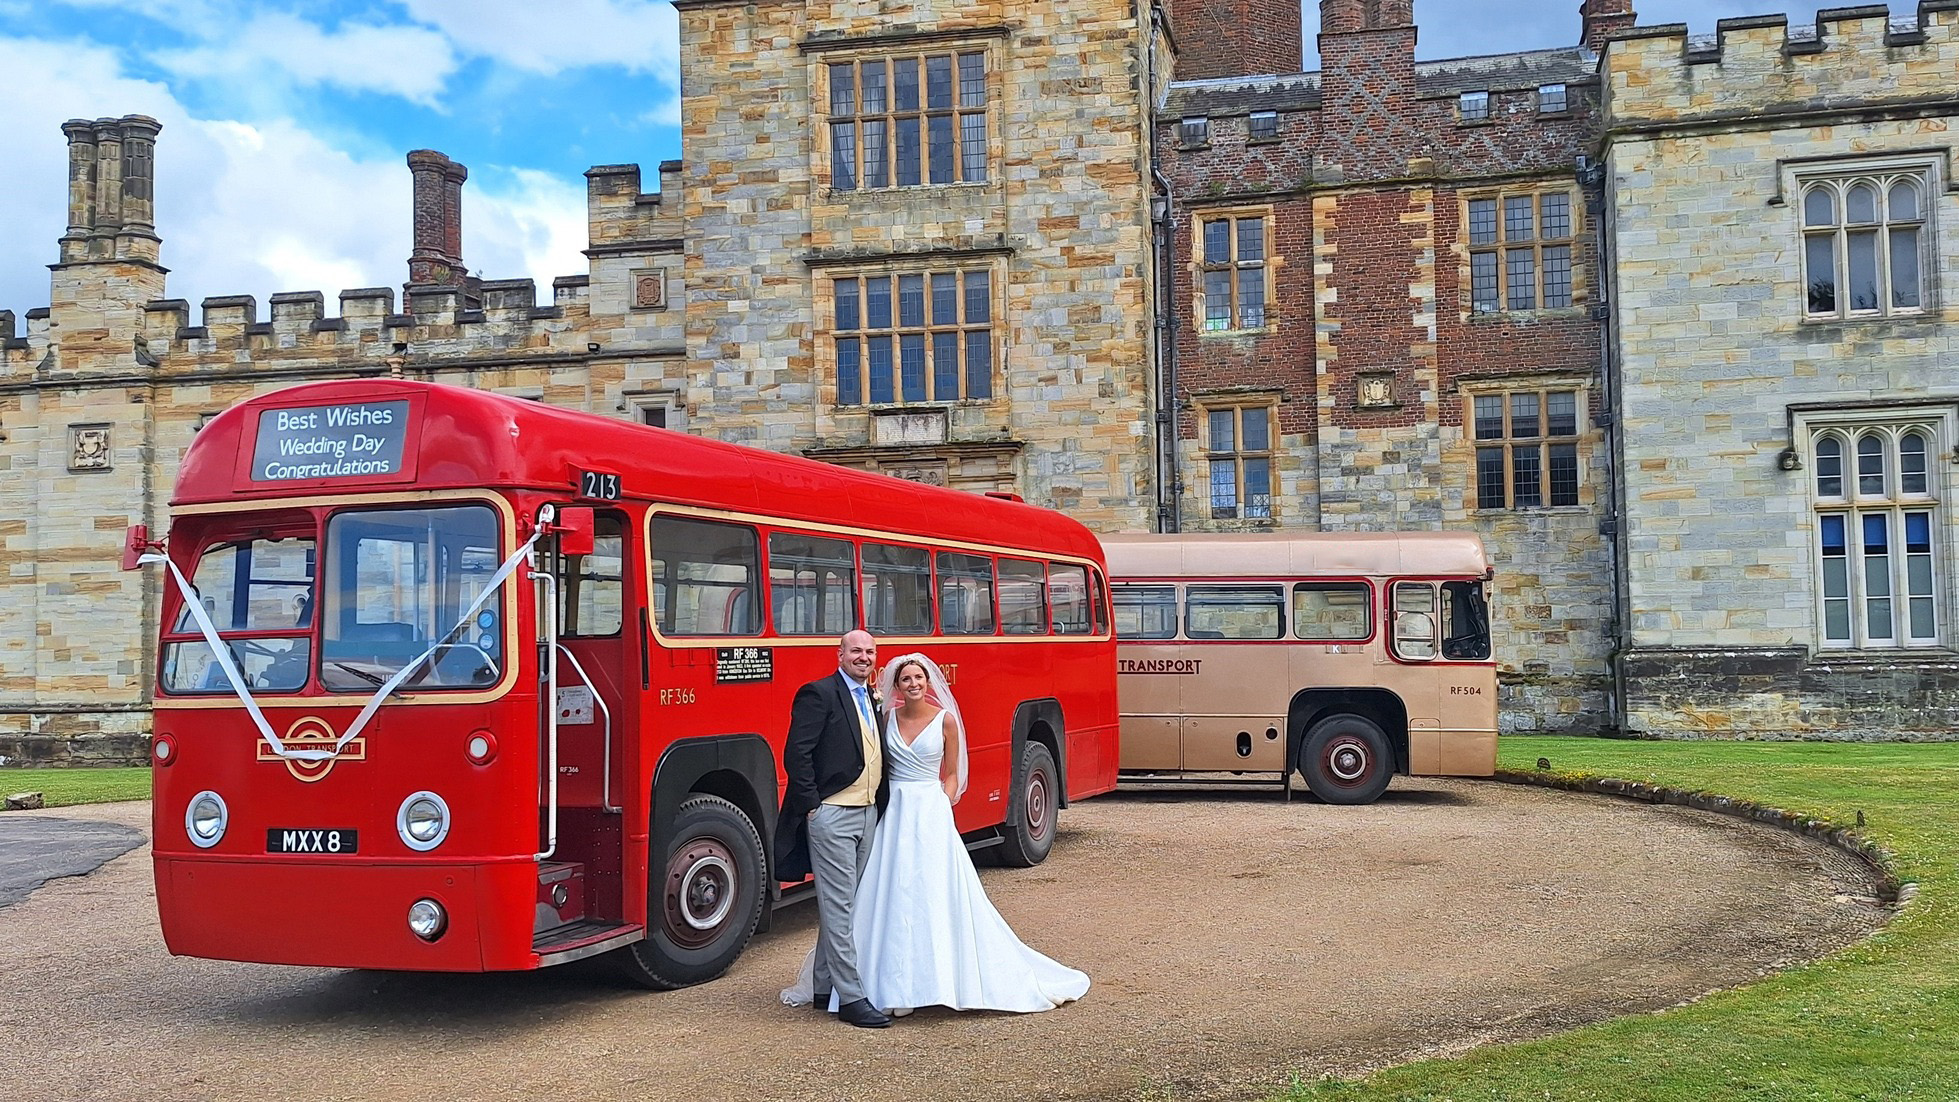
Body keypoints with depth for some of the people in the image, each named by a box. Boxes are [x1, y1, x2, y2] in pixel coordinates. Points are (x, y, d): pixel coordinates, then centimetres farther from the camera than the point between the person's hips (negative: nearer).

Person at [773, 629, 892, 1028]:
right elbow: (797, 753, -14)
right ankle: (850, 997, -2)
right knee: (839, 906, -5)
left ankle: (825, 987, 23)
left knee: (843, 905, 14)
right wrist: (811, 805, -16)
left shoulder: (872, 700, 16)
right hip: (832, 815, -8)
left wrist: (881, 804, 11)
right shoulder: (819, 694, -9)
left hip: (868, 813, 8)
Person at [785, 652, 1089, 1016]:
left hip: (931, 812, -2)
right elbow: (877, 765, 11)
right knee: (891, 895, 0)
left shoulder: (945, 720, 0)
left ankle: (936, 979, 1)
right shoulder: (888, 718, 6)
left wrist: (943, 807, -8)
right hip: (893, 811, 2)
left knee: (935, 893, -5)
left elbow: (952, 774, 6)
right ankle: (896, 983, 5)